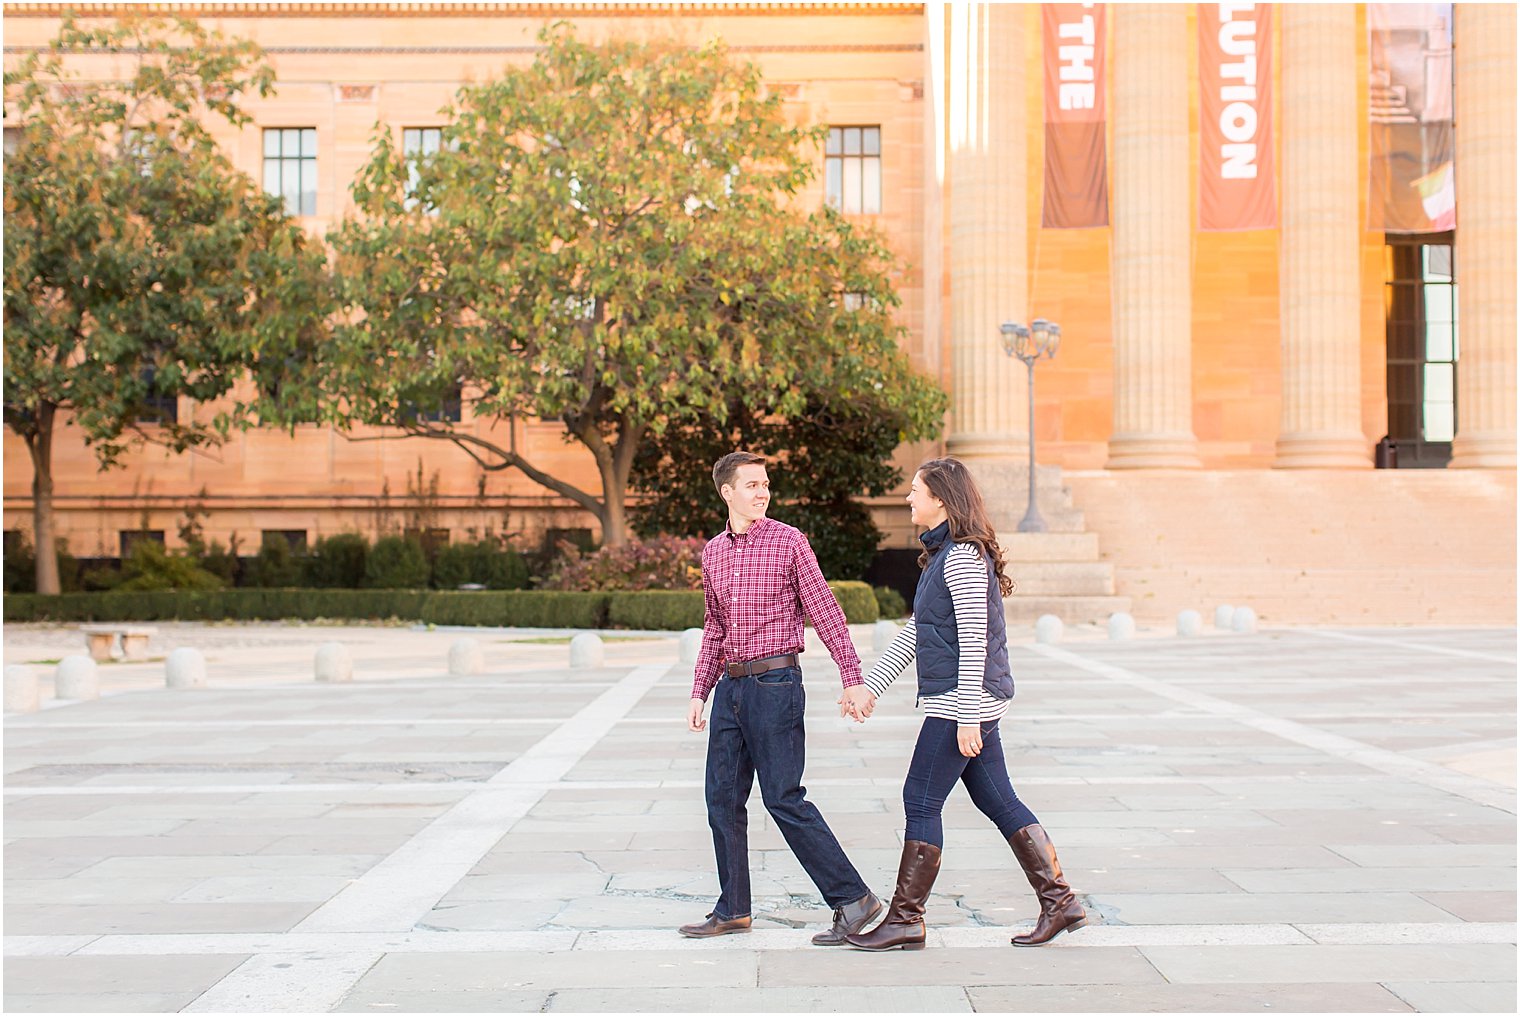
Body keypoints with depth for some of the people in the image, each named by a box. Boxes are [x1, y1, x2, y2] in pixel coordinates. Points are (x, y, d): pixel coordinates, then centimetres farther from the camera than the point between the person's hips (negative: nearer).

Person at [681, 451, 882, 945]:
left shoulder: (789, 542, -4)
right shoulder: (712, 552, 12)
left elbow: (826, 613, -4)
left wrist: (853, 680, -9)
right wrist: (700, 692, 16)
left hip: (775, 684, -6)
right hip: (731, 686, 6)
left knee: (784, 798, -8)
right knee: (723, 798, 7)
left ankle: (853, 898, 1)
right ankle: (733, 910, 19)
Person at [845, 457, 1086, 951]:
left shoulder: (963, 557, -14)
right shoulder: (944, 554, 16)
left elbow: (974, 640, -19)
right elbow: (915, 631, 21)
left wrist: (968, 717, -21)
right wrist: (871, 683, 19)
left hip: (960, 701, -10)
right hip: (968, 701, 10)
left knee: (921, 802, -4)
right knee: (997, 800, 11)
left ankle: (905, 920, 3)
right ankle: (1060, 901, 14)